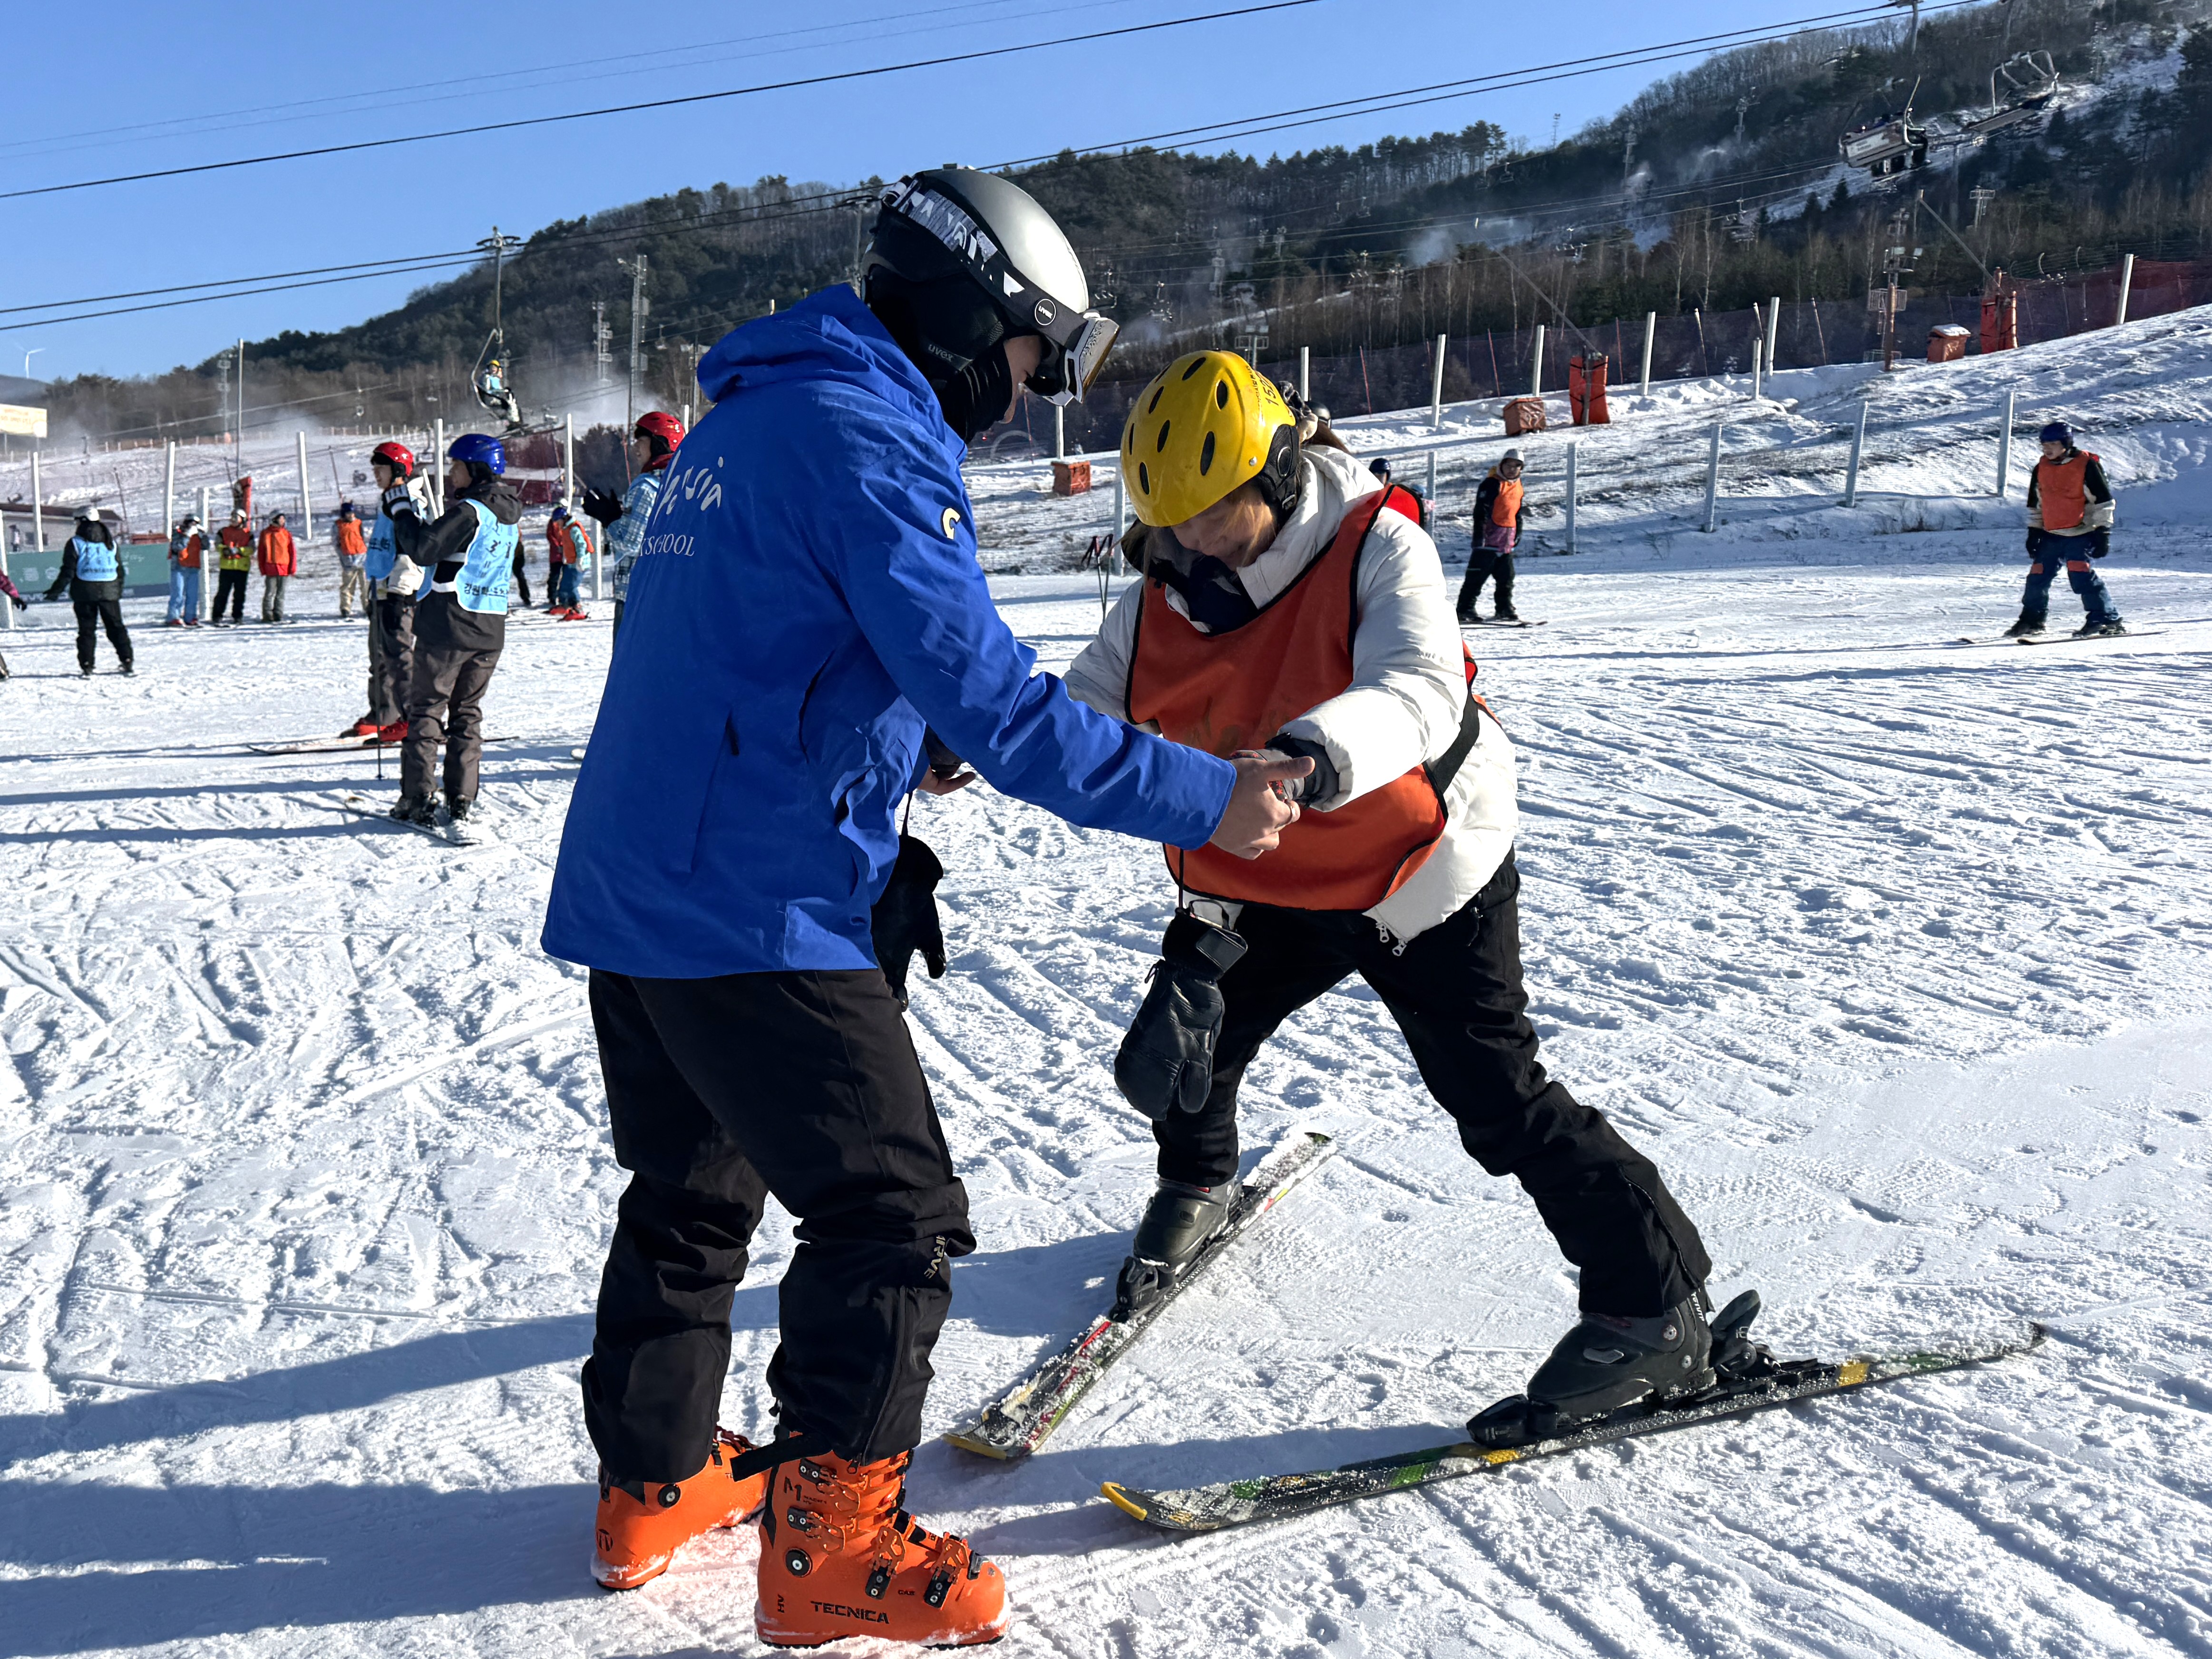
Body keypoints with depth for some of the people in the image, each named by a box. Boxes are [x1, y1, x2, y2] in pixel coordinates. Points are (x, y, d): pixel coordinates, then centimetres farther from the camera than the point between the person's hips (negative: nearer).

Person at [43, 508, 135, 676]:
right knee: (116, 627, 8)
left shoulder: (76, 543, -2)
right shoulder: (110, 542, 9)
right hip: (109, 592, 2)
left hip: (84, 593, -2)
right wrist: (119, 591, 23)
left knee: (86, 630, 4)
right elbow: (120, 570, 13)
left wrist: (56, 590, -1)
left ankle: (87, 667, 2)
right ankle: (127, 661, 4)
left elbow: (68, 571, -7)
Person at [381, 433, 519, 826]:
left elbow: (422, 547, -18)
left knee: (426, 710, 2)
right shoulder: (510, 516, 11)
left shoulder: (469, 511, -14)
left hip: (448, 625, -7)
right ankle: (461, 800, 10)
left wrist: (401, 506, -6)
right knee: (468, 712, 12)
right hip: (490, 630, 7)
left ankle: (419, 799, 2)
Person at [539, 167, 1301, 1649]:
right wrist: (1203, 797, -15)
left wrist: (903, 748, 17)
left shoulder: (750, 416, 16)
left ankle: (654, 1484, 35)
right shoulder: (867, 440, -15)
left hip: (630, 886, 10)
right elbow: (988, 694, -21)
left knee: (692, 1190, 22)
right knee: (894, 1216, 0)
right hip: (758, 914, -10)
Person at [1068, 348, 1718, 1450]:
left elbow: (1420, 692, -38)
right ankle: (1195, 1187, 45)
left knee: (1496, 1094, -8)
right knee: (1180, 1044, 9)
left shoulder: (1377, 550, -22)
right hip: (1262, 883, 6)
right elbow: (1084, 711, -5)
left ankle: (1656, 1306, 6)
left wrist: (1325, 749, -59)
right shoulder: (1164, 600, -5)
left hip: (1421, 874, -5)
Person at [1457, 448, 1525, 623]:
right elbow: (1481, 512, -13)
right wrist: (1479, 536, -18)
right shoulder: (1491, 484, -9)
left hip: (1507, 543, 7)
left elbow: (1520, 514, 25)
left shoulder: (1518, 488, 15)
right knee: (1477, 576, -8)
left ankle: (1505, 609, 24)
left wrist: (1517, 534, 20)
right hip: (1488, 540, -7)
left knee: (1506, 578, 13)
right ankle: (1466, 610, -7)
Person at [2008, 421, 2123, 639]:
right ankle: (2033, 619, 22)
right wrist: (2033, 531, 16)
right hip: (2050, 534, 6)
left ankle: (2107, 620, -14)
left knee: (2080, 574, -19)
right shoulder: (2041, 469, 8)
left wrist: (2103, 532, -11)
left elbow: (2103, 500, -7)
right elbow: (2035, 504, 20)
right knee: (2038, 574, 4)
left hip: (2080, 533, -6)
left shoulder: (2086, 465, -9)